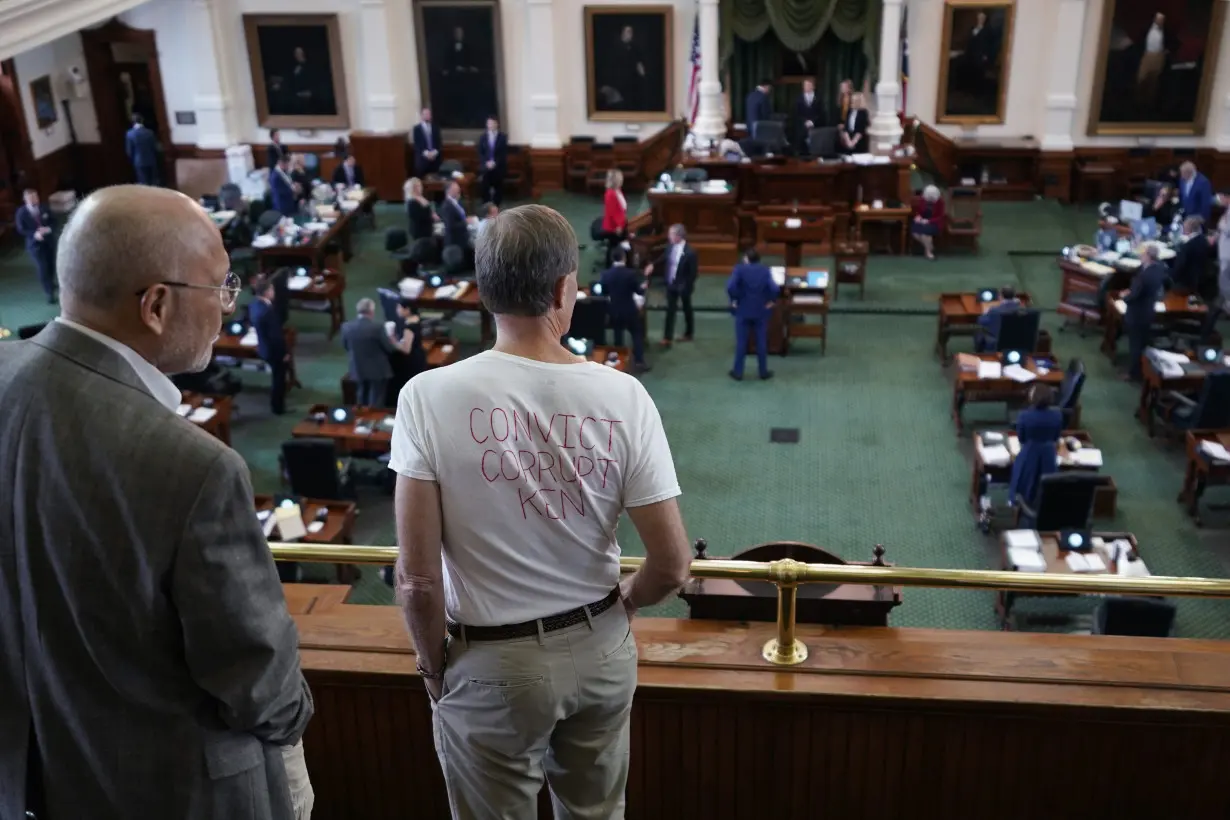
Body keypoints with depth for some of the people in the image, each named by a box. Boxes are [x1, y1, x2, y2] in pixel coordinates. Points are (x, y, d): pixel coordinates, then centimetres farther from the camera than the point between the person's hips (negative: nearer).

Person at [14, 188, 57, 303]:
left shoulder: (44, 208, -7)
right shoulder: (21, 212, -14)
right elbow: (21, 230, -10)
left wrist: (49, 229, -20)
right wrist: (34, 234, -26)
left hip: (49, 241, 4)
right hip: (35, 244, -4)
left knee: (51, 265, 19)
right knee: (42, 269, -6)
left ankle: (51, 283, 47)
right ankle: (49, 293, 1)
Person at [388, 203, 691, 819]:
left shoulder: (431, 396, -19)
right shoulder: (623, 396, -14)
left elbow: (418, 578, -18)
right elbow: (671, 565, -10)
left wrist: (433, 665, 1)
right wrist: (616, 607, 11)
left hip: (491, 663, -2)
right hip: (599, 651, 3)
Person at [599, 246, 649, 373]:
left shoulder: (605, 274, -8)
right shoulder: (631, 273, -17)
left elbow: (602, 292, 0)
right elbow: (640, 291, -10)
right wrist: (643, 286, 11)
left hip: (614, 310, 3)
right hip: (630, 310, -3)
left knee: (617, 335, 16)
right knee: (637, 334, 8)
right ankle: (639, 362, 3)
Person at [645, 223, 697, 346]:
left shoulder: (689, 252, -25)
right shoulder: (670, 246, -7)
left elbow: (693, 273, -19)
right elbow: (663, 258, 11)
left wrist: (687, 286, -18)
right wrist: (653, 265, -3)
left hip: (683, 285, -5)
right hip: (671, 283, 5)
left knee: (687, 309, 16)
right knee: (670, 310, 7)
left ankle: (688, 334, 35)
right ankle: (668, 337, 13)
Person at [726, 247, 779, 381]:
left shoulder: (739, 269, -7)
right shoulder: (765, 270, -2)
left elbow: (730, 287, -21)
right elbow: (774, 288, -15)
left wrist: (734, 300, -7)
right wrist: (772, 301, 0)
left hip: (743, 310, -1)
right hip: (761, 311, 1)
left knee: (741, 342, 6)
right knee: (761, 342, 10)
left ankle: (738, 372, 11)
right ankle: (763, 372, 16)